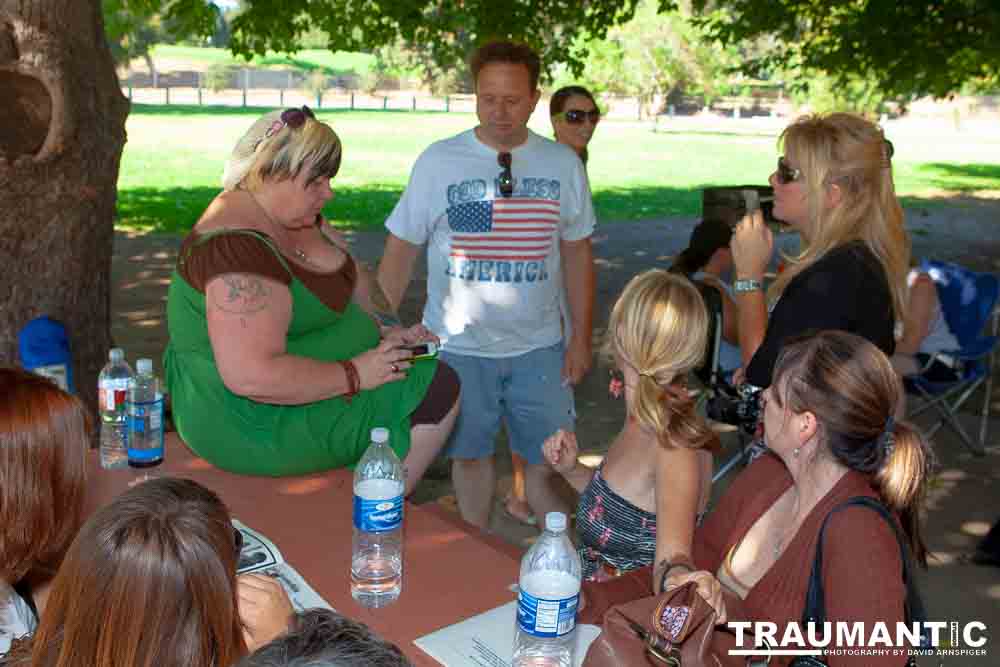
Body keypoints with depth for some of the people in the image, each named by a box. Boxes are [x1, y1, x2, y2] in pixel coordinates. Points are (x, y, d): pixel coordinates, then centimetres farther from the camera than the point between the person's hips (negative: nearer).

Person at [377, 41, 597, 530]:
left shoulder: (563, 164, 0)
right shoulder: (438, 161, -6)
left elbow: (577, 254, 6)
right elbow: (400, 251, -2)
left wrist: (581, 338, 4)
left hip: (539, 346, 1)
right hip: (458, 346, -1)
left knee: (548, 459, 8)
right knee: (470, 454, 13)